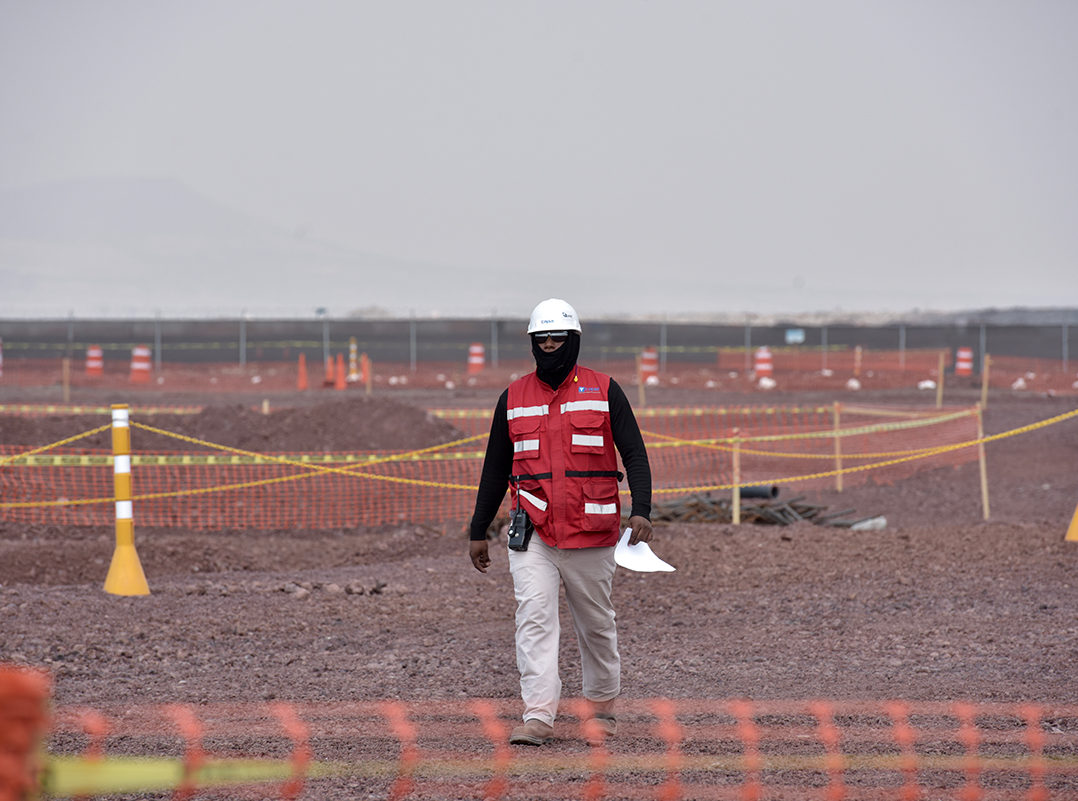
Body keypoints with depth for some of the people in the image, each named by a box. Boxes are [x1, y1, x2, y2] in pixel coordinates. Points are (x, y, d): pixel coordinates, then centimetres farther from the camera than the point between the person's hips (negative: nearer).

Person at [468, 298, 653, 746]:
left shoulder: (604, 392, 3)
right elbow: (495, 469, 16)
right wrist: (478, 531, 14)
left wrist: (641, 510, -15)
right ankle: (538, 717, -18)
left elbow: (634, 453, -1)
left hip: (591, 534, -1)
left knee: (596, 623, 9)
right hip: (533, 532, 1)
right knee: (534, 616, -13)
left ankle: (601, 709, 26)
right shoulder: (513, 398, 10)